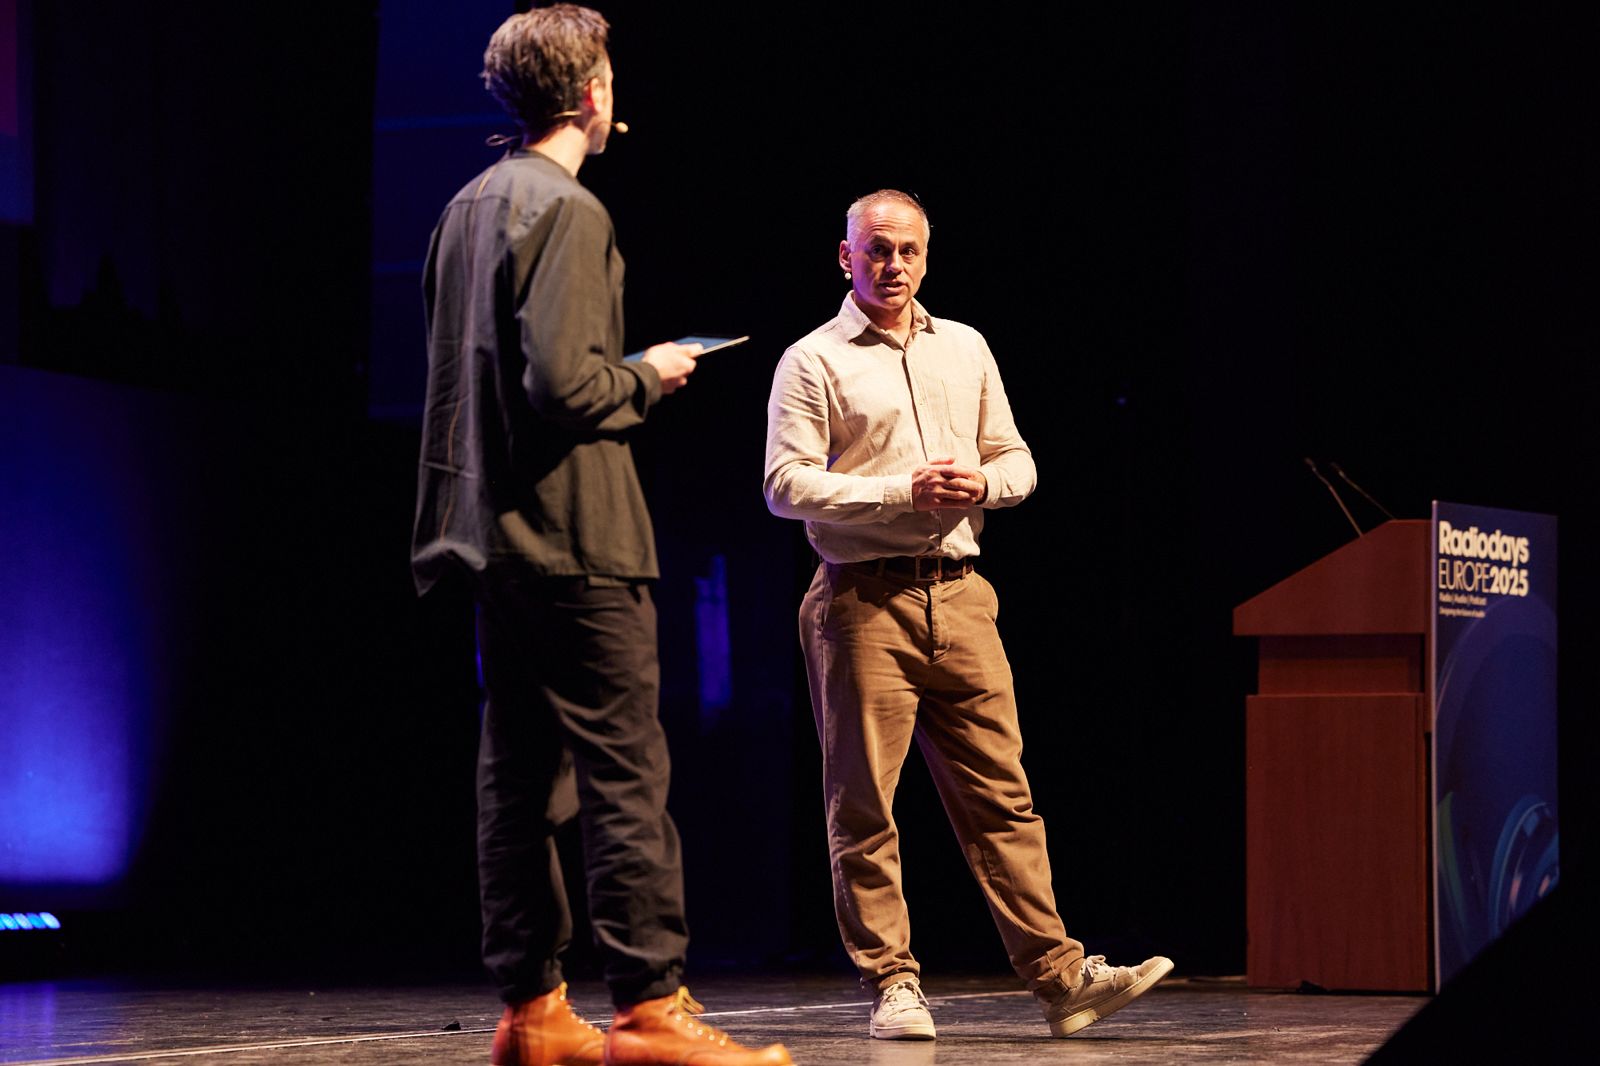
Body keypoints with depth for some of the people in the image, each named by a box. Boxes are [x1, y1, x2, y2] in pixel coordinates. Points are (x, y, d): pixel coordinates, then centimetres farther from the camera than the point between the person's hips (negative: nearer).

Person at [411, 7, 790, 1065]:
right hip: (577, 537, -9)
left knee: (519, 779, 8)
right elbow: (564, 380, -21)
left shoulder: (468, 207, 15)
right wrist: (647, 377, -4)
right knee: (625, 772, -8)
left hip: (496, 535, 9)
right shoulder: (567, 211, -12)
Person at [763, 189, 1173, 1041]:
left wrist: (982, 483, -3)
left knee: (1000, 793, 1)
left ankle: (1060, 977, -2)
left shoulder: (965, 348, 18)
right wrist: (900, 493, -15)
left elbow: (1017, 461, 21)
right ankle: (892, 984, 3)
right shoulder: (813, 362, 1)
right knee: (864, 803, -2)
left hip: (957, 594, 4)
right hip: (863, 599, -4)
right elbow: (786, 484, -8)